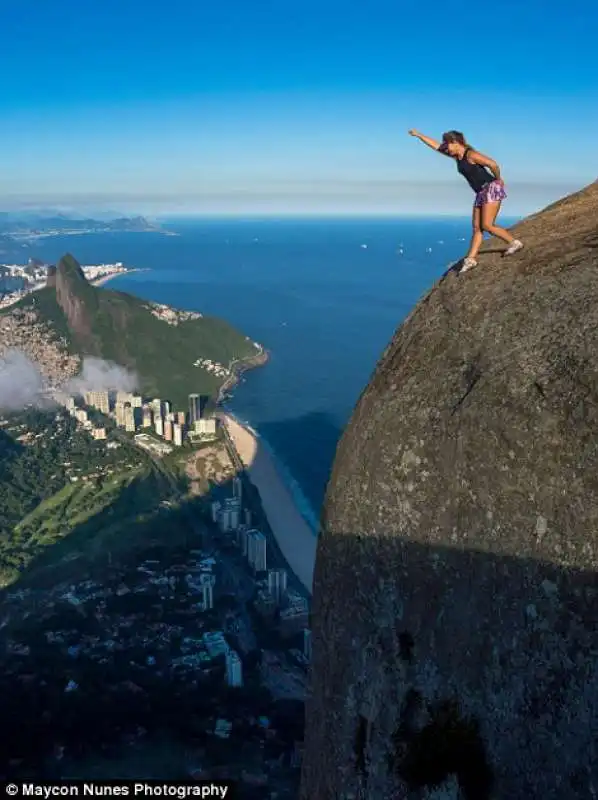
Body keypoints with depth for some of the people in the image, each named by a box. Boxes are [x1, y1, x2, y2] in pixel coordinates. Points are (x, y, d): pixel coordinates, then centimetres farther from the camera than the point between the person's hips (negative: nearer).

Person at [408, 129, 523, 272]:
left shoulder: (471, 155, -16)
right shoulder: (456, 155, 9)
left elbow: (493, 164, -21)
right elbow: (436, 146, 17)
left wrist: (498, 179, -7)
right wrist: (418, 135, 19)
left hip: (491, 189, -9)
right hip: (481, 193, 9)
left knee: (487, 225, -14)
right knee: (477, 227, 3)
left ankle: (514, 243, -2)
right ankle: (471, 259, 1)